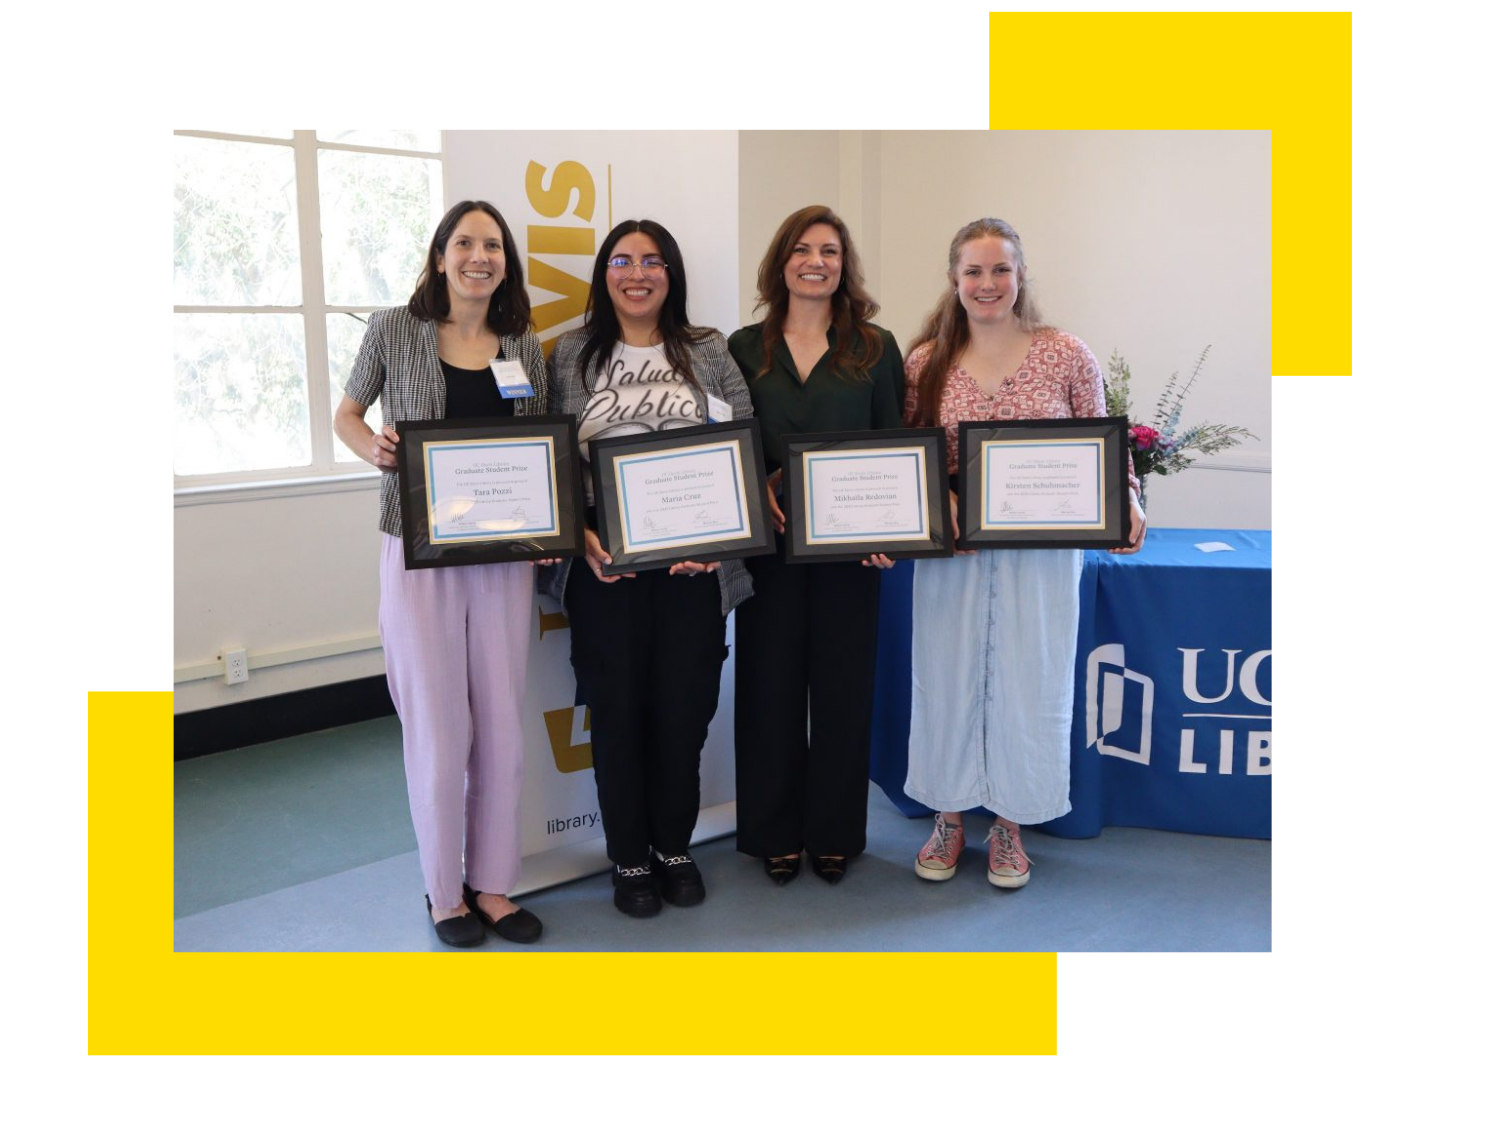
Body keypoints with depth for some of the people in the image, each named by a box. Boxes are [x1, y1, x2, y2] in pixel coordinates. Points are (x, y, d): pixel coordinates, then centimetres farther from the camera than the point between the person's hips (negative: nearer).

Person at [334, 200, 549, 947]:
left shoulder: (525, 346, 9)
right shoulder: (394, 330, 2)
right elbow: (346, 415, 12)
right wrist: (372, 448, -10)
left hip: (504, 556, 3)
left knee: (503, 728, 7)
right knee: (437, 731, 2)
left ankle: (493, 884, 24)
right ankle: (444, 892, 22)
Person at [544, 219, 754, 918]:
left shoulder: (708, 353, 7)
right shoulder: (571, 355, 6)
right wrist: (580, 535, -12)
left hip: (692, 565, 1)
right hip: (603, 565, 0)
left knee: (685, 706, 6)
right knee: (617, 709, 6)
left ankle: (675, 847, 28)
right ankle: (630, 859, 24)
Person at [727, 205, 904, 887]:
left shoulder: (876, 349, 6)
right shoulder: (744, 349, 7)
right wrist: (763, 487, -13)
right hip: (768, 541, 0)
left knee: (843, 683, 7)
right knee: (770, 682, 6)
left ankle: (835, 832, 23)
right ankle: (776, 834, 21)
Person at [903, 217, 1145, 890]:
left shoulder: (1066, 355, -2)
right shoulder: (925, 362, 1)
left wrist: (1125, 500, -13)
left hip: (1041, 550, -1)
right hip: (951, 550, 1)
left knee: (1027, 682, 7)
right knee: (948, 678, 9)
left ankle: (1010, 823, 28)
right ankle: (949, 817, 30)